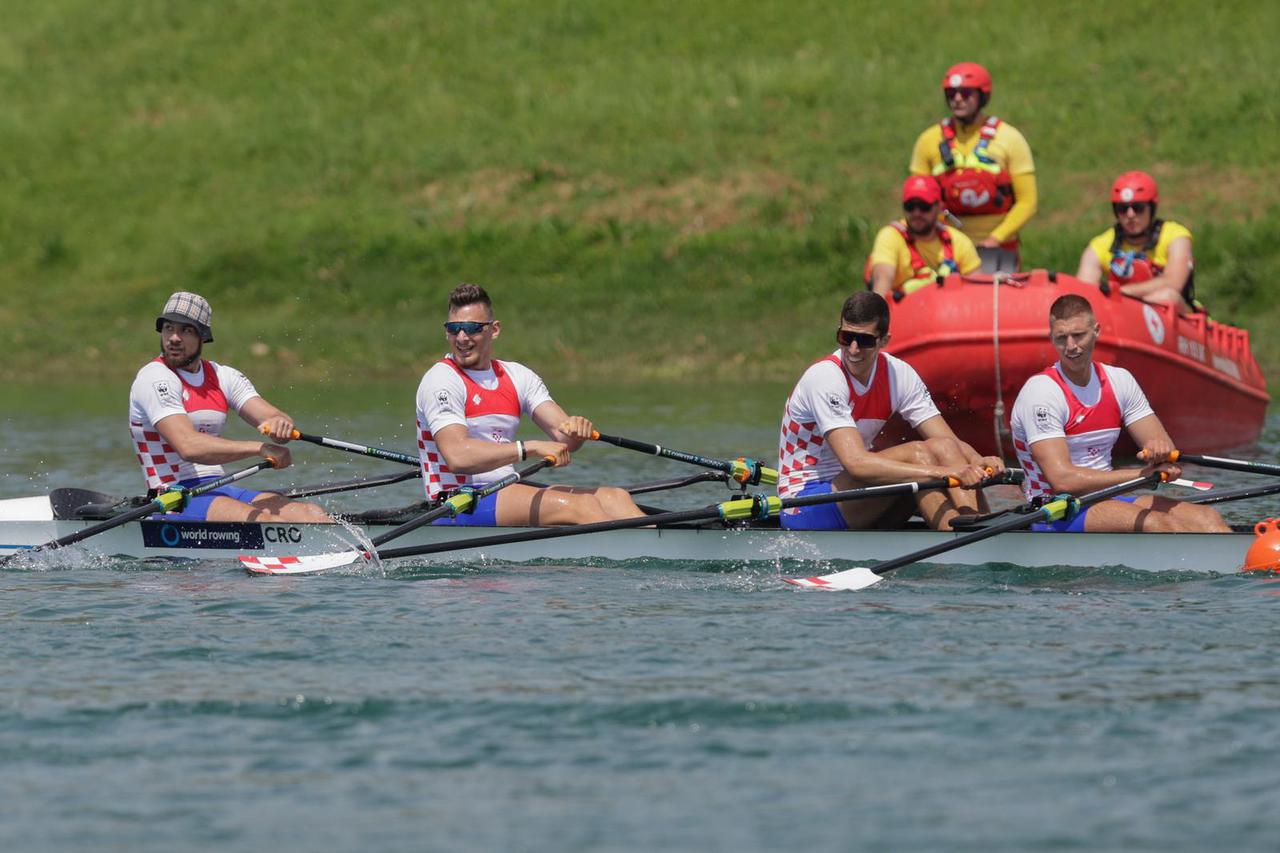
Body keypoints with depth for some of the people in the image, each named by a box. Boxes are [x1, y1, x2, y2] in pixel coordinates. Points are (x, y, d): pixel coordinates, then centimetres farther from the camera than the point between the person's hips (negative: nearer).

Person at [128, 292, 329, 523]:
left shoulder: (223, 376, 15)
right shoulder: (154, 378, -7)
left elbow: (275, 417, 4)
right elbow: (188, 447, -21)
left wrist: (281, 423, -23)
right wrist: (259, 448, -25)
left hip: (220, 492, 7)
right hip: (175, 502, -7)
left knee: (312, 514, -15)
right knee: (264, 521, -31)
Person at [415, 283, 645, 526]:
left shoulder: (517, 376, 15)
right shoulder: (440, 381, -7)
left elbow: (563, 437, 5)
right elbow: (457, 457, -22)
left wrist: (576, 429, -20)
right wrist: (531, 449, -27)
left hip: (507, 493, 7)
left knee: (613, 497, -10)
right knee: (578, 505, -26)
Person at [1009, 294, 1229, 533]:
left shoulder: (1119, 381, 9)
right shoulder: (1041, 391, -12)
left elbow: (1168, 452, 7)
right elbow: (1062, 479, -21)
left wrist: (1160, 449, -20)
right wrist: (1143, 474, -21)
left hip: (1106, 502, 7)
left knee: (1206, 518, -15)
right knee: (1156, 523, -32)